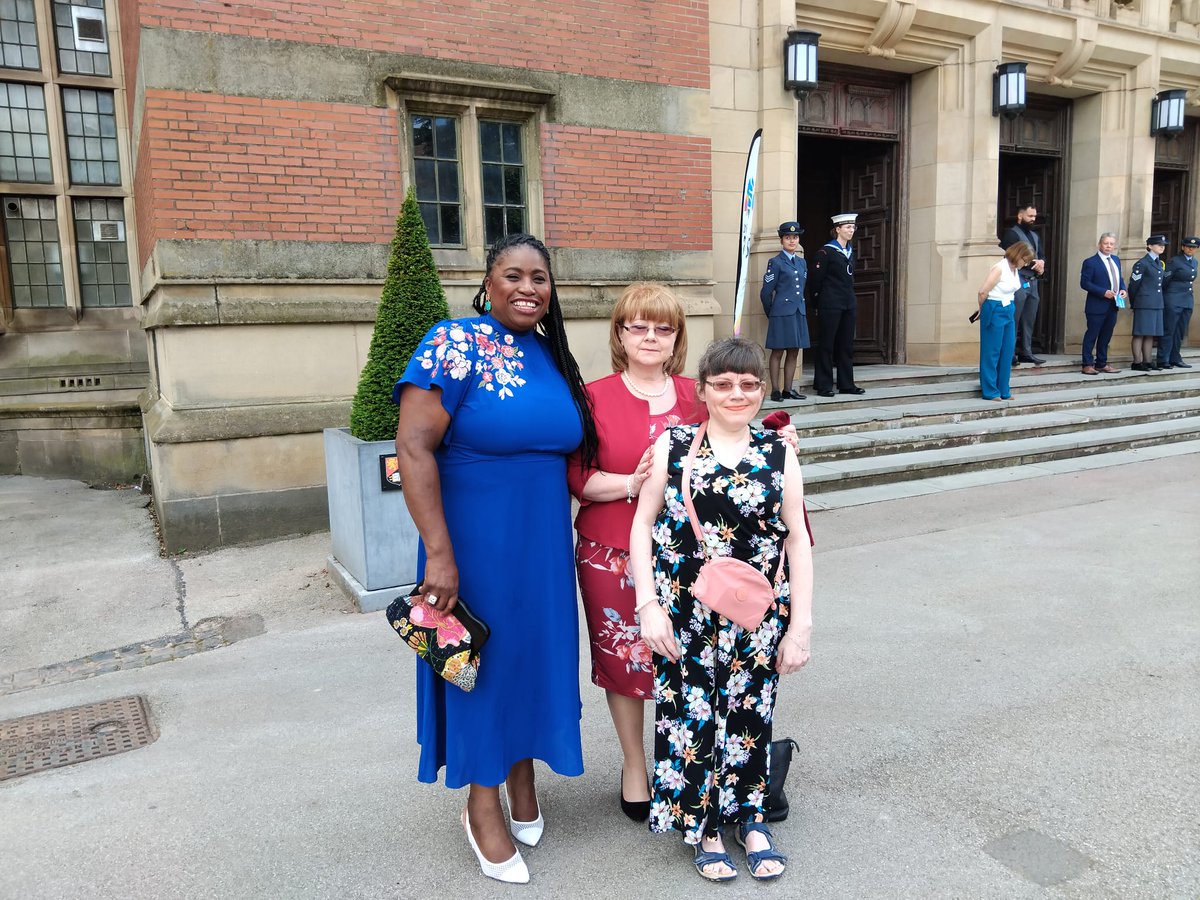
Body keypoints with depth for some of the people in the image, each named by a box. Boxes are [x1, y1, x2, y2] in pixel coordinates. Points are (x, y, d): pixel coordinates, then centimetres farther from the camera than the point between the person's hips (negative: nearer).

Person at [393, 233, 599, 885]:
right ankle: (482, 807, 30)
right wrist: (439, 554, -24)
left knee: (535, 649, 16)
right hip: (476, 541, -6)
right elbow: (412, 447, -21)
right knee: (484, 657, 8)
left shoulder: (551, 354, 6)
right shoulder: (456, 344, -15)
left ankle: (522, 781, 40)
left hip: (544, 542, 6)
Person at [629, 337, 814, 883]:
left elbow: (797, 540, 1)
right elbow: (643, 525, -1)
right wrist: (649, 605, -8)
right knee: (690, 716, 7)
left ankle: (749, 816, 36)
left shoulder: (779, 455, 1)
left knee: (749, 715, 12)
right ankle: (703, 825, 31)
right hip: (685, 615, -1)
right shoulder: (672, 446, -1)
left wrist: (800, 624, -3)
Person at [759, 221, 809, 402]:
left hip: (799, 313, 6)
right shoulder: (775, 262, -3)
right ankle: (775, 390, 3)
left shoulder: (802, 262, 15)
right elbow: (766, 292, -3)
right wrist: (771, 314, 3)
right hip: (782, 314, -6)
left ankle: (788, 390, 13)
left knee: (793, 353, 7)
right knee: (777, 352, -2)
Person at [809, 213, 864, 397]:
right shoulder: (825, 252, -8)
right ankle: (824, 386, 3)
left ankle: (846, 384, 15)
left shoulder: (850, 252, 15)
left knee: (847, 344, 9)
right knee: (827, 344, -2)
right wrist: (819, 304, -4)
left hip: (849, 304, 7)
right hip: (830, 305, -7)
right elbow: (815, 280, -8)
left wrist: (852, 300, 17)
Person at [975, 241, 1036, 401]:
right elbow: (983, 292, -16)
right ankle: (990, 392, 7)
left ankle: (1004, 391, 17)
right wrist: (982, 310, -1)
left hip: (1009, 311, 8)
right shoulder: (999, 268, -16)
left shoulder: (1015, 269, 9)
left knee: (1007, 352, 9)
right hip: (995, 311, -8)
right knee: (991, 352, 0)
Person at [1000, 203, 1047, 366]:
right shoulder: (1012, 233, -3)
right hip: (1018, 281, -8)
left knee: (1029, 320, 8)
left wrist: (1041, 262, -3)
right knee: (1013, 320, -9)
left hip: (1033, 282, 8)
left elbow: (1042, 255, 21)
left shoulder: (1035, 236, 21)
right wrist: (1032, 263, -12)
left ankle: (1026, 352, 12)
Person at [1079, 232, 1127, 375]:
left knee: (1106, 336, 12)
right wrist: (1103, 292, -21)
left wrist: (1123, 289, 1)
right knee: (1092, 335, -2)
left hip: (1113, 305, 7)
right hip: (1097, 306, -7)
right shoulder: (1090, 262, -9)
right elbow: (1084, 283, -14)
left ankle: (1102, 363, 21)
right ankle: (1088, 364, 3)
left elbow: (1119, 278, 21)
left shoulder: (1116, 260, 14)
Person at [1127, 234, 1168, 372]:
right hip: (1144, 304, -7)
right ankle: (1137, 362, -1)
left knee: (1151, 334, 9)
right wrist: (1134, 303, 1)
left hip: (1157, 304, 8)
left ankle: (1148, 361, 13)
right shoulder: (1142, 264, -8)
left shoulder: (1160, 263, 16)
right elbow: (1133, 285, -6)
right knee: (1140, 334, -4)